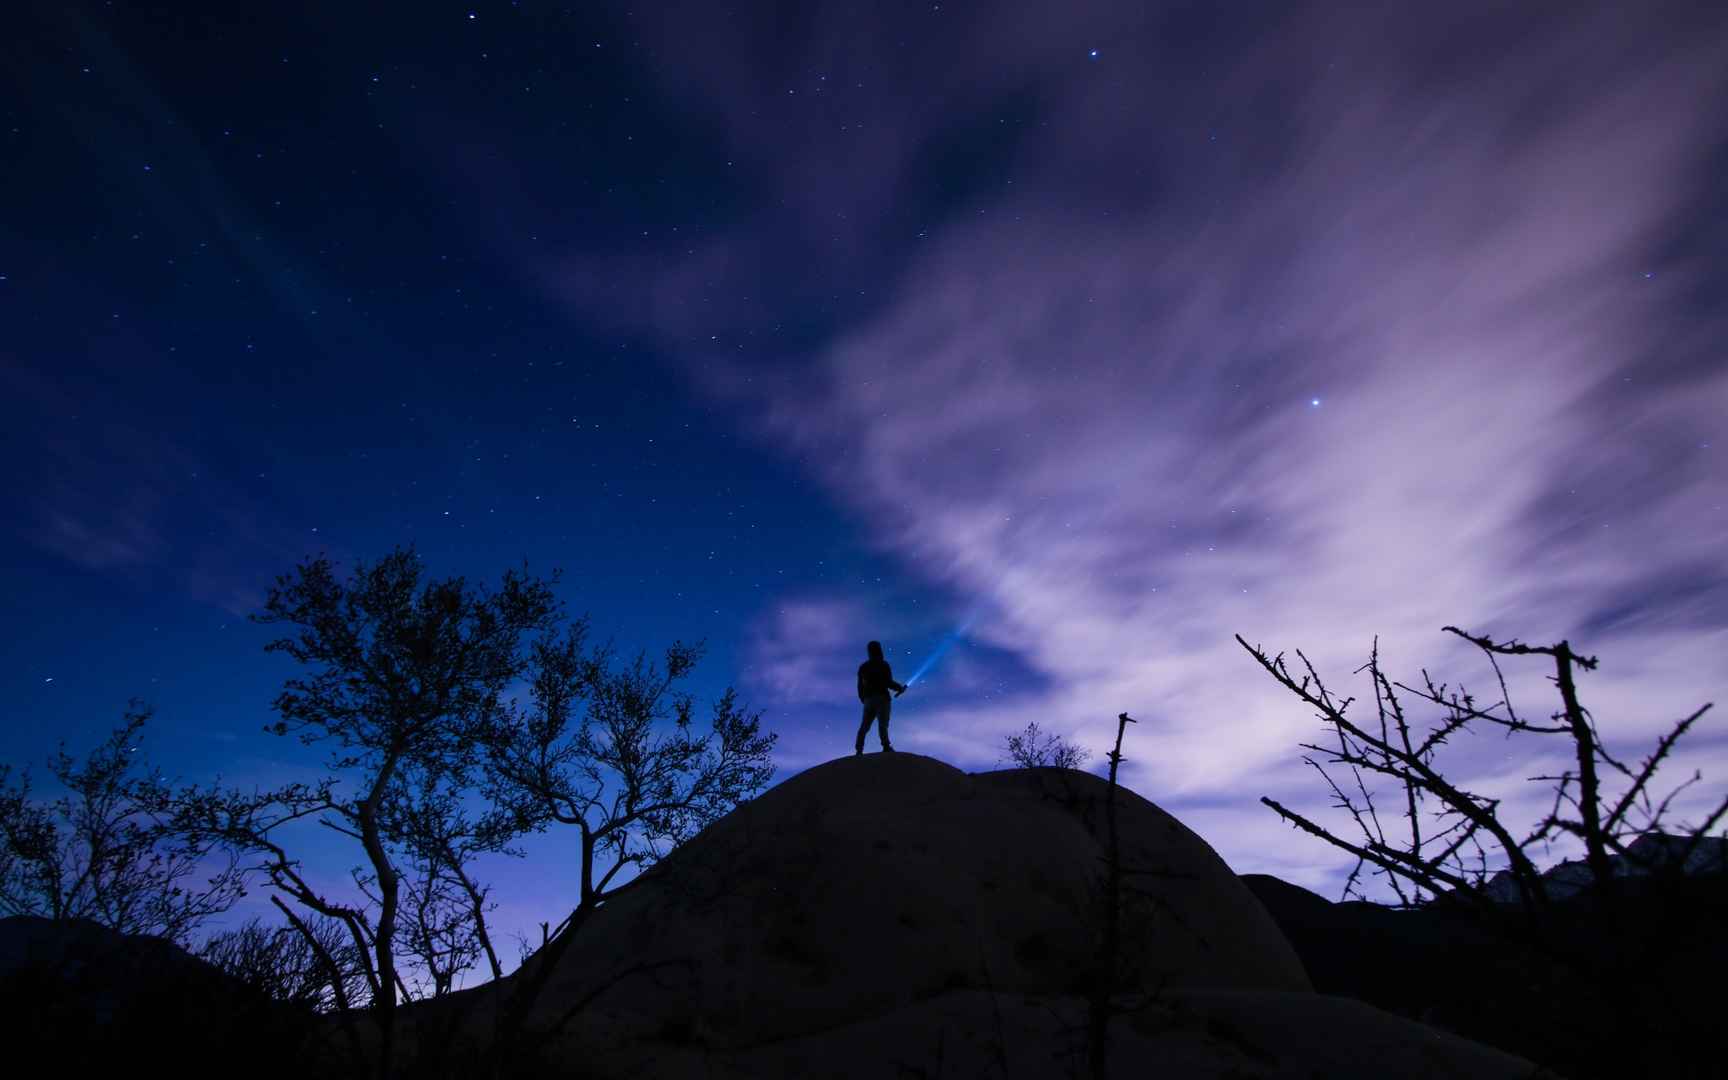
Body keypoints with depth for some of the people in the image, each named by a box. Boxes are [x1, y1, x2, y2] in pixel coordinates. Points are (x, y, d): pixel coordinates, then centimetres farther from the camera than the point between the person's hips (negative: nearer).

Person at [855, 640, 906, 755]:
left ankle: (859, 750, -1)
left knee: (865, 725, 8)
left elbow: (860, 686, 15)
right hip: (881, 698, -5)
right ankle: (886, 746, -28)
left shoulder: (863, 667, 14)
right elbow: (888, 682, -12)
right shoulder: (883, 665, -4)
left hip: (868, 700, 5)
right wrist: (900, 688, 4)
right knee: (882, 723, -14)